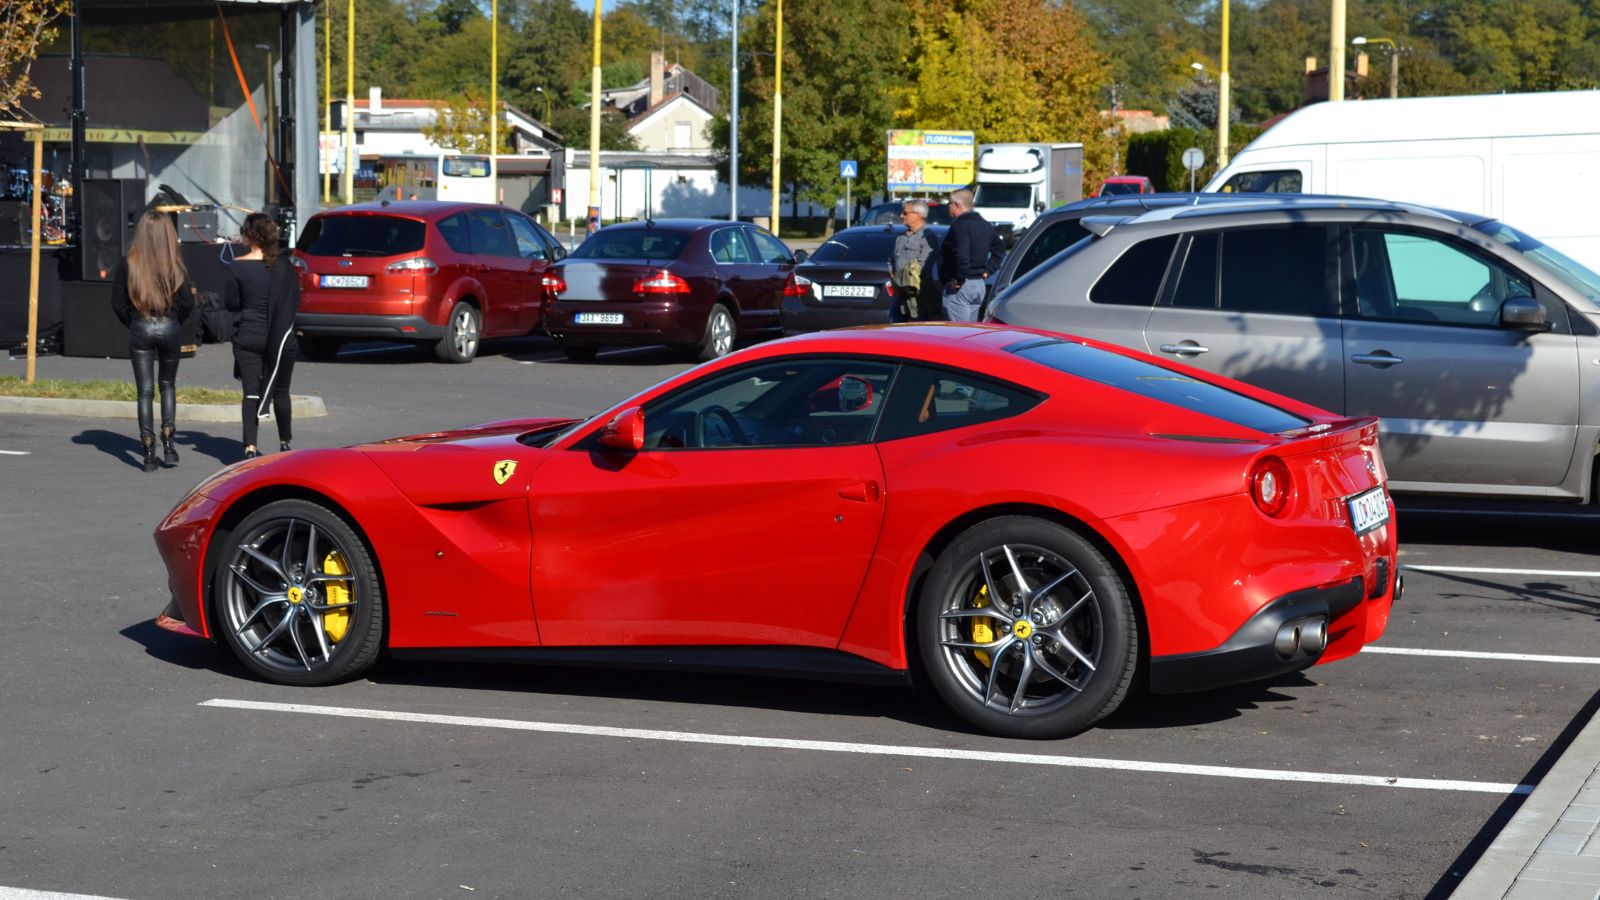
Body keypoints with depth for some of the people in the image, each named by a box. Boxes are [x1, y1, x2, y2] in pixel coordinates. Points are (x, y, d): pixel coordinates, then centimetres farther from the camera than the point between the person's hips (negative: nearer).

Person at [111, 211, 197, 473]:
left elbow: (118, 303, -4)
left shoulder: (128, 264, -6)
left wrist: (133, 323, 11)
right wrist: (174, 321, 11)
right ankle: (168, 445, 9)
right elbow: (188, 303, -6)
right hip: (169, 329, 0)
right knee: (168, 385, 18)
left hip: (140, 330, 0)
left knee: (145, 391, 4)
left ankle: (149, 454, 0)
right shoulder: (174, 265, -7)